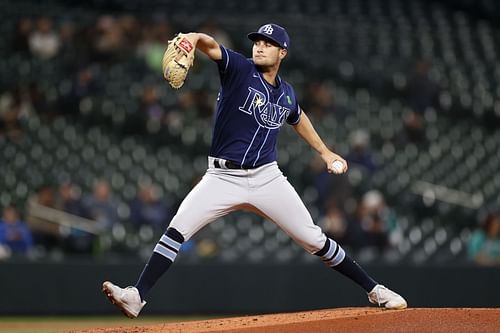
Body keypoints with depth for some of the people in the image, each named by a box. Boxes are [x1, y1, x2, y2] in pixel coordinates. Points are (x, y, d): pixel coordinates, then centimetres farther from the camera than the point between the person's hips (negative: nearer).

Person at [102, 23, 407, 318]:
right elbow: (212, 47, -27)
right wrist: (194, 38, -49)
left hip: (267, 178, 2)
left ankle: (374, 289, 14)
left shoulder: (287, 94, 7)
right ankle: (136, 298, -18)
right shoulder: (239, 69, -6)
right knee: (177, 230, -18)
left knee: (314, 239, 2)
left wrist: (324, 152, 31)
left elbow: (297, 117, 31)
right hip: (223, 178, -2)